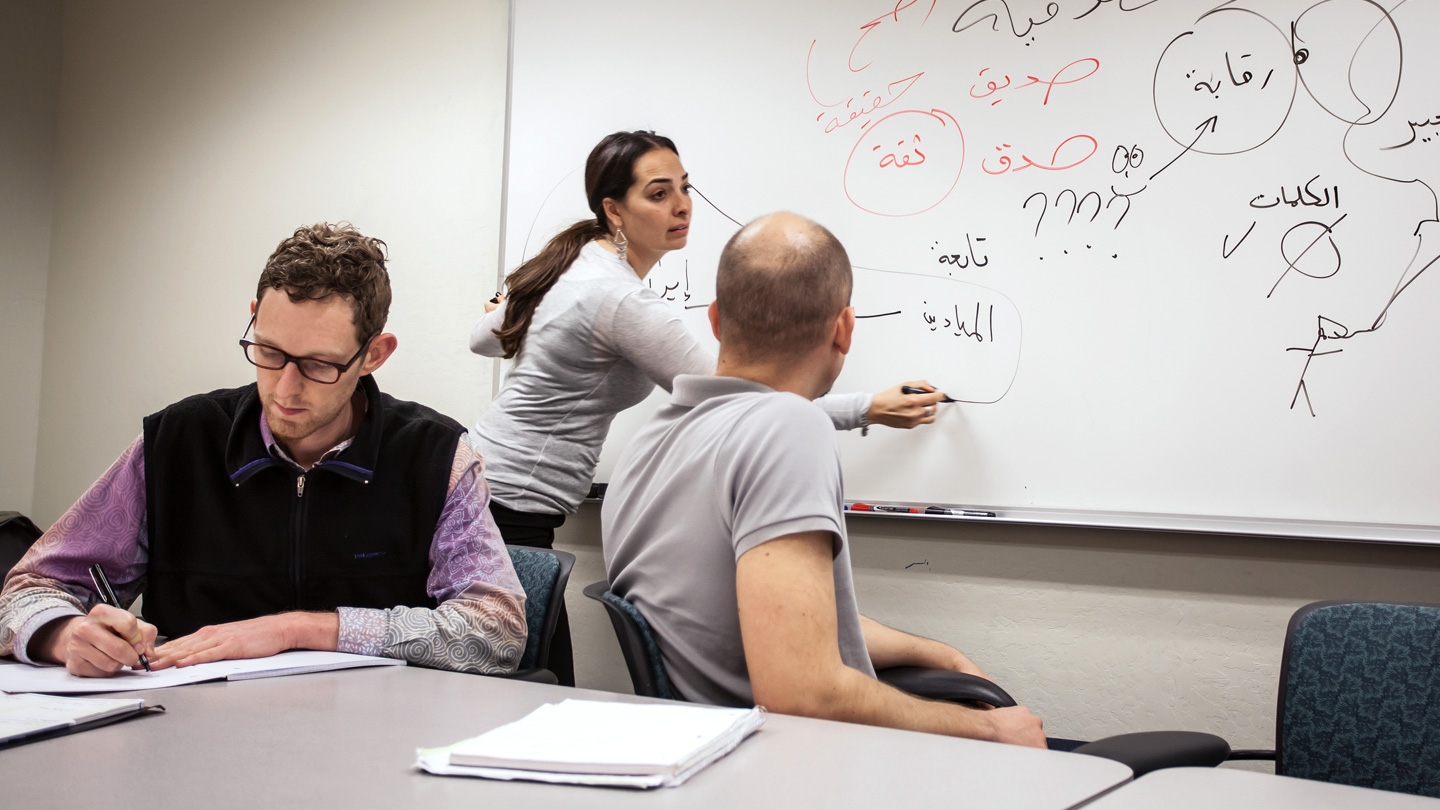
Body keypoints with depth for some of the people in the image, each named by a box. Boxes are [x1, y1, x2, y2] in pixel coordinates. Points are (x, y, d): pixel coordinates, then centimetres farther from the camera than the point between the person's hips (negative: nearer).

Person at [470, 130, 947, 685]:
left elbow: (483, 339, 22)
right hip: (510, 508, -10)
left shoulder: (578, 259, 8)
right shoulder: (622, 300, -21)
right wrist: (869, 410, -10)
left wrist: (532, 327, 48)